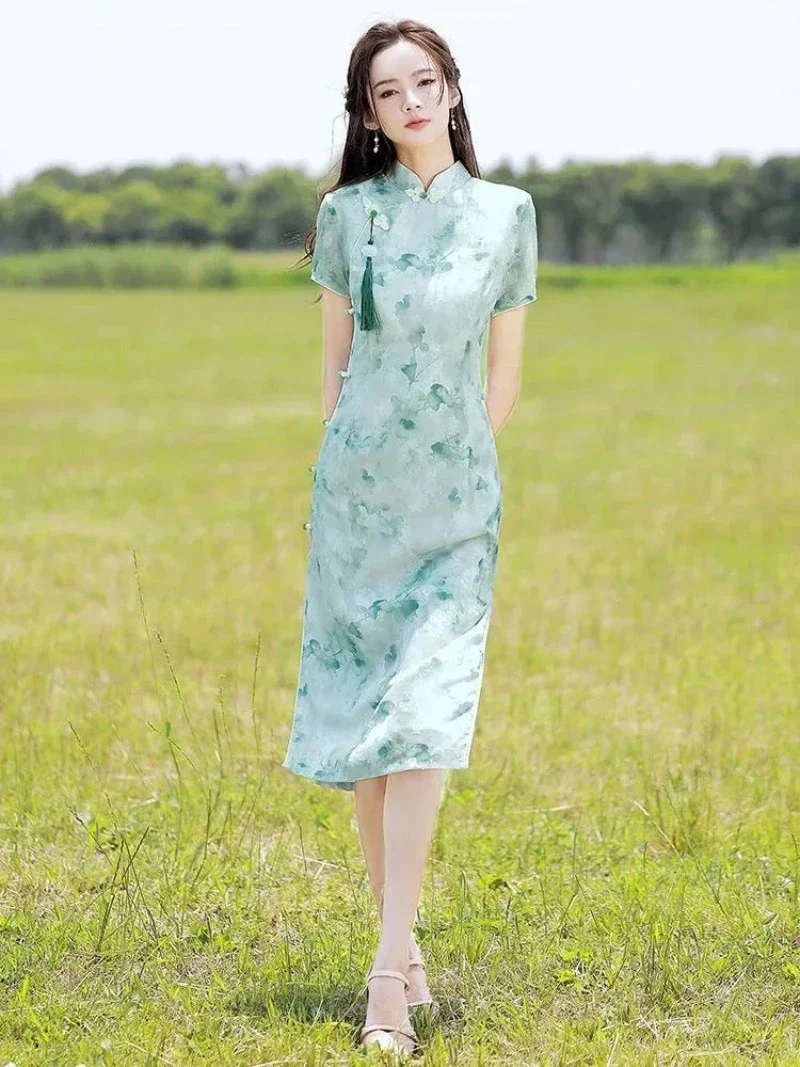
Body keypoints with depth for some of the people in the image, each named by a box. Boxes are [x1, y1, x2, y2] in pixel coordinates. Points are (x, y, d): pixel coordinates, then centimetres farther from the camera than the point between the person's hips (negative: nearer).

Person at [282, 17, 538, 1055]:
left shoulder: (506, 214, 2)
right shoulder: (347, 215, 2)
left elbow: (504, 373, 9)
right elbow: (335, 358, 12)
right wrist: (352, 465, 13)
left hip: (455, 503, -1)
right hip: (354, 495, 1)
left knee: (423, 723, -12)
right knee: (361, 725, 4)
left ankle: (390, 971, -14)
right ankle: (400, 940, 18)